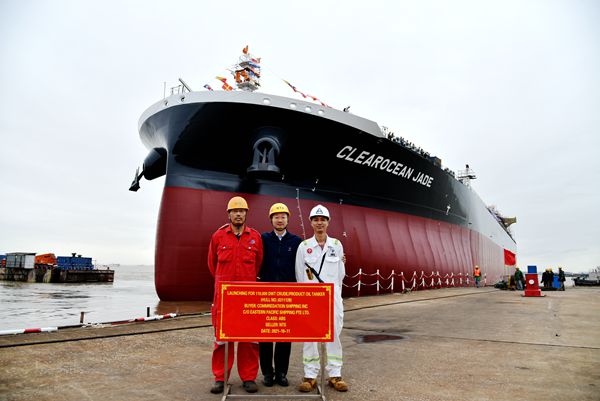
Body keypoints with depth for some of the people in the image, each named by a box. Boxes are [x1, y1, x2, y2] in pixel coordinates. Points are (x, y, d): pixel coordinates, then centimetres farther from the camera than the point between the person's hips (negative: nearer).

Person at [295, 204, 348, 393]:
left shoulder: (337, 245, 4)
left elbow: (340, 273, 10)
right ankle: (310, 376, 14)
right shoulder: (304, 246, 0)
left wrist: (332, 290, 9)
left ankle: (335, 375, 18)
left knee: (334, 335, 6)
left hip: (333, 297, 1)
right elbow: (300, 276, 3)